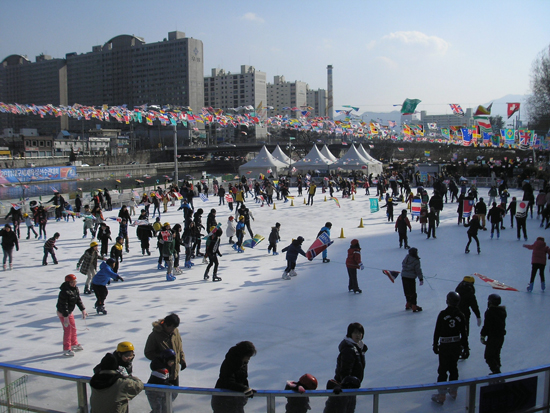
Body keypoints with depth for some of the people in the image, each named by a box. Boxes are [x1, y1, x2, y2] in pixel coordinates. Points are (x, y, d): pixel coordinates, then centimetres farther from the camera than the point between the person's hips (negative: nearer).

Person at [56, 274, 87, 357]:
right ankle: (66, 349, 1)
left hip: (69, 312, 9)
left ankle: (74, 344, 35)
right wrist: (66, 317, -29)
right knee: (68, 330, -7)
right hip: (63, 313, -9)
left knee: (73, 328, 18)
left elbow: (78, 300, 5)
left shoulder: (75, 289, -2)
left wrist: (83, 310, 1)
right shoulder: (64, 292, -28)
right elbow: (64, 305, -29)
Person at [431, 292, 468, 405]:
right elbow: (464, 333, -1)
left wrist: (435, 345, 1)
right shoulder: (460, 315, -6)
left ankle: (441, 396, 6)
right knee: (453, 368, 19)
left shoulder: (443, 314, -14)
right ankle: (453, 391, 32)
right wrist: (466, 348, 8)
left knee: (442, 370, 3)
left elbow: (437, 331, -10)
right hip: (456, 345, 4)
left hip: (444, 345, -4)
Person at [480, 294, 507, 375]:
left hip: (492, 337, -8)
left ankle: (496, 372, -6)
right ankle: (497, 372, 28)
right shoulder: (503, 311, 5)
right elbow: (503, 324, 14)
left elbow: (486, 326, -19)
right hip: (501, 336, 8)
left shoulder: (489, 312, -20)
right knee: (496, 355, 21)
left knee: (489, 356, 0)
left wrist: (482, 337, -10)